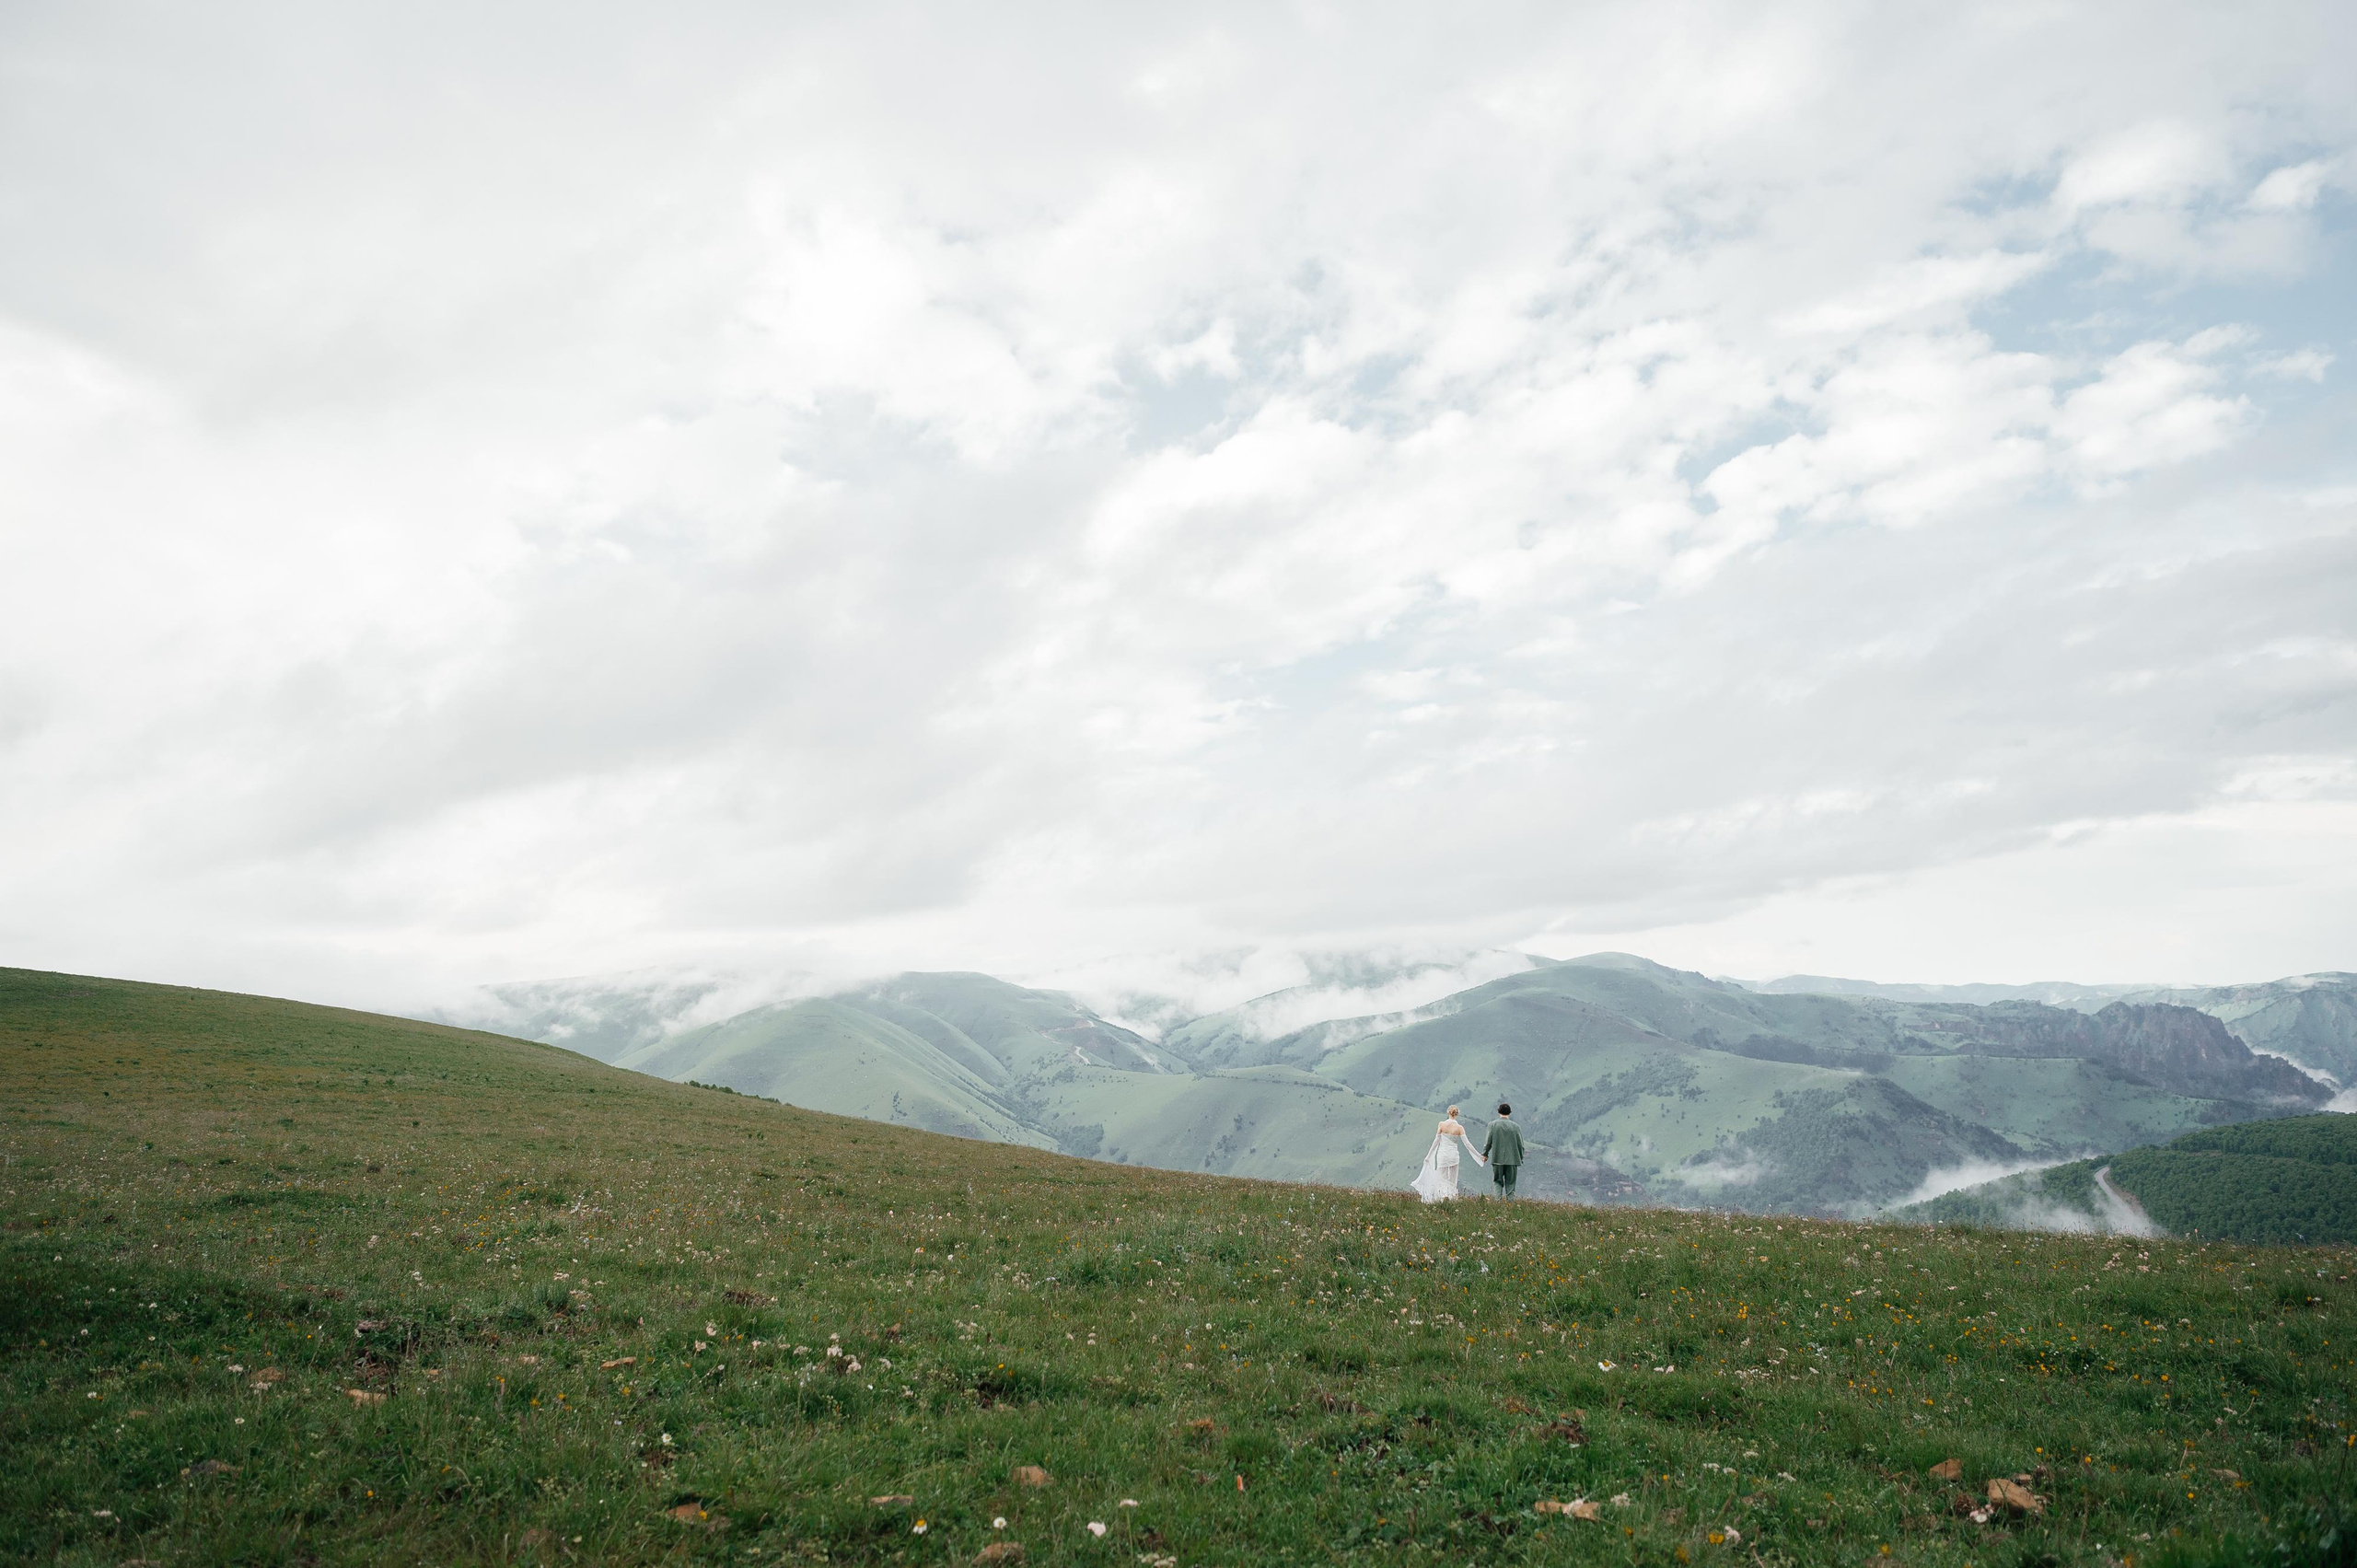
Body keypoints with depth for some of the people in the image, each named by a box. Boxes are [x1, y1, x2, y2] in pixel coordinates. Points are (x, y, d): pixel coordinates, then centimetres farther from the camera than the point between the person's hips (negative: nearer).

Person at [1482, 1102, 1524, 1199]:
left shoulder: (1493, 1125, -3)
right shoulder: (1515, 1126, -2)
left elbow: (1488, 1142, -2)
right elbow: (1520, 1144, 2)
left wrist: (1485, 1154, 12)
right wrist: (1521, 1158, 14)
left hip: (1497, 1158, 0)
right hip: (1512, 1159, 0)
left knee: (1498, 1182, 10)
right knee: (1510, 1183, 7)